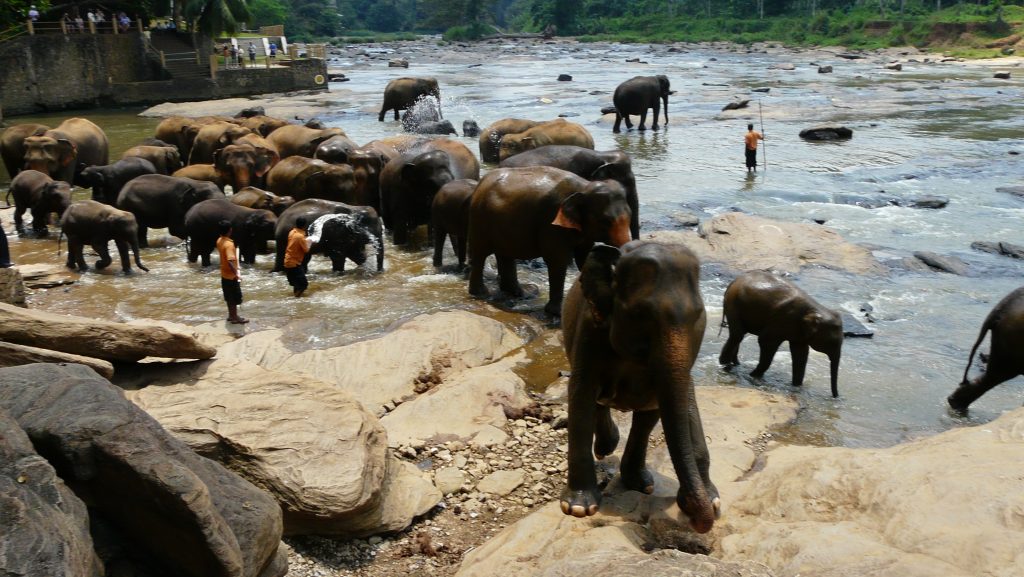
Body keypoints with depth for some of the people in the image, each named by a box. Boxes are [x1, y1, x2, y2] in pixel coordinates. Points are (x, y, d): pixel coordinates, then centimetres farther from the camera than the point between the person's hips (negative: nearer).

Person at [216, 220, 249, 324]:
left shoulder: (219, 241, 2)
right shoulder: (229, 244, -27)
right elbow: (230, 261, -36)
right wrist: (236, 274, -38)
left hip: (224, 274, 9)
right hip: (231, 275, -9)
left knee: (229, 297, 19)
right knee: (235, 298, 4)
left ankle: (231, 315, 29)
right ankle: (235, 318, 12)